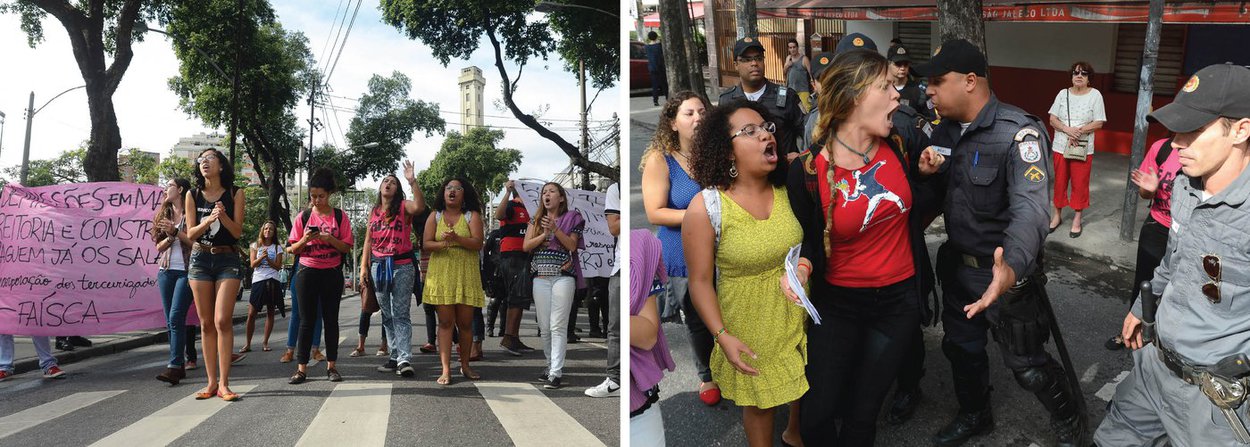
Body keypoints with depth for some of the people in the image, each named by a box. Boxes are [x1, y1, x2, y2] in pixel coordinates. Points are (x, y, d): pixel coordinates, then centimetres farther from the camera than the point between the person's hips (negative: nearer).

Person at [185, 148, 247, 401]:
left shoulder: (235, 194, 1)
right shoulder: (193, 195, 7)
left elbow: (237, 232, -2)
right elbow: (190, 234, 3)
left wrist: (224, 216, -21)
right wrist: (208, 220, -16)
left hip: (227, 260, -2)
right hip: (200, 259, 3)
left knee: (222, 321, -12)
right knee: (207, 323, 3)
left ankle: (223, 384, -10)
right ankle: (211, 382, 9)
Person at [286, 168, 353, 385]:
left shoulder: (339, 216, 1)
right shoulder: (303, 216, 3)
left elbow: (347, 247, -1)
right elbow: (293, 249, 4)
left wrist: (330, 239, -18)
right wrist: (305, 239, -16)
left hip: (332, 273, 0)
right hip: (307, 272, 0)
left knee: (331, 319, 4)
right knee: (307, 320, 0)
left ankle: (331, 366, 11)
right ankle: (301, 368, 1)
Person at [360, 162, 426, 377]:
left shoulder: (403, 207, -1)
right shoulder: (374, 212, 14)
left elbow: (419, 207, -25)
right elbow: (368, 241, 14)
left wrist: (412, 182, -31)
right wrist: (364, 267, 7)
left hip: (401, 265, -5)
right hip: (378, 266, 5)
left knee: (401, 314, -9)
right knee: (387, 315, 9)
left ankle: (405, 359, -14)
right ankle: (395, 356, 15)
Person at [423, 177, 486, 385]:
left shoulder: (472, 216, 5)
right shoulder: (435, 216, 10)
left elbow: (477, 243, -8)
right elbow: (426, 243, 1)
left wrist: (456, 238, -24)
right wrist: (443, 244, -20)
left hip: (466, 275, 0)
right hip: (441, 273, 0)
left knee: (465, 322, 5)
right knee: (445, 322, -3)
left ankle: (465, 365, 21)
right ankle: (446, 369, -2)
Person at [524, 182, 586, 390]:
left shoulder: (570, 218, 5)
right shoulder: (536, 220, 15)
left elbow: (572, 245, -5)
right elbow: (526, 246, 4)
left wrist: (555, 229, -15)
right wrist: (544, 234, -10)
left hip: (563, 277, -4)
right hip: (541, 277, 4)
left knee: (558, 326, -10)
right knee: (544, 326, 7)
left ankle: (556, 373, -10)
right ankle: (551, 365, 21)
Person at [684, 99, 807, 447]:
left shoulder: (787, 191, -8)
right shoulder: (705, 209, -20)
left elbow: (802, 247, 6)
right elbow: (701, 281, -15)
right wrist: (722, 336, -18)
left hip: (799, 315, 5)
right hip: (752, 329, -4)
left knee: (810, 388, 22)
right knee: (759, 402, 15)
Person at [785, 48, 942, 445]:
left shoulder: (898, 147, -8)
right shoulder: (808, 171, -18)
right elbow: (808, 238, -1)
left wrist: (923, 173, -6)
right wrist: (803, 266, -22)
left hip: (898, 301, 2)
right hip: (838, 304, -2)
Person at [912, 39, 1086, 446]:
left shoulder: (1018, 133, -22)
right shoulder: (944, 130, 0)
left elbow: (1030, 208, -35)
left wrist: (1011, 266, -53)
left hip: (1004, 271, -7)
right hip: (957, 267, 7)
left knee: (1027, 363, 7)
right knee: (962, 347, 22)